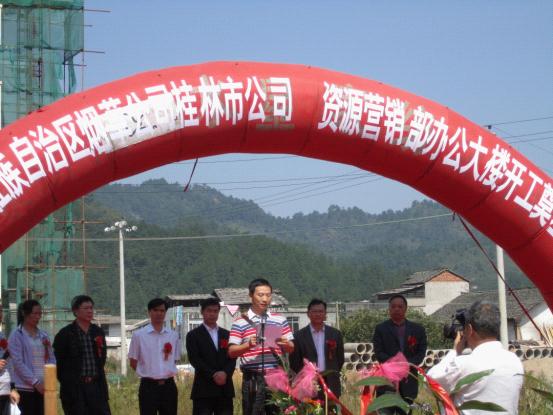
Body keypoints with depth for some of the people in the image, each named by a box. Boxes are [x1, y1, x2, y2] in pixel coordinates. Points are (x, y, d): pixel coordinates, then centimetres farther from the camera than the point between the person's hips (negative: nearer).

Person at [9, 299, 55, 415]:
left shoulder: (43, 335, 14)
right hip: (25, 387, -5)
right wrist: (35, 382, -14)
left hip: (44, 386, 5)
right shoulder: (17, 335, -3)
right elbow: (18, 362, -10)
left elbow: (51, 359, 13)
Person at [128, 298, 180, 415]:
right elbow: (133, 362, 3)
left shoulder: (173, 336, 6)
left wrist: (165, 375, 4)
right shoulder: (139, 335, -3)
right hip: (148, 386, -3)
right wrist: (150, 374, 2)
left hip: (168, 386, 3)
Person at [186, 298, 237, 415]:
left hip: (225, 388, 4)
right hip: (204, 388, -4)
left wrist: (225, 373, -12)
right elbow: (194, 359, -7)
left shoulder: (226, 334, 18)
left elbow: (232, 358, 8)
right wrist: (213, 375, -16)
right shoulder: (193, 335, 4)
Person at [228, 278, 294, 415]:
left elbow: (291, 349, 12)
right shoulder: (240, 323, 2)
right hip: (252, 379, -2)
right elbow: (231, 352, -2)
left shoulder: (280, 320, 11)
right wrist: (248, 345, -19)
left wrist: (285, 344, -10)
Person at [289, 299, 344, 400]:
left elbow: (340, 359, 15)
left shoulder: (335, 334, 10)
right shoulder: (299, 336, 4)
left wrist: (332, 375, 9)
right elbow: (294, 362, 5)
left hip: (331, 385, 2)